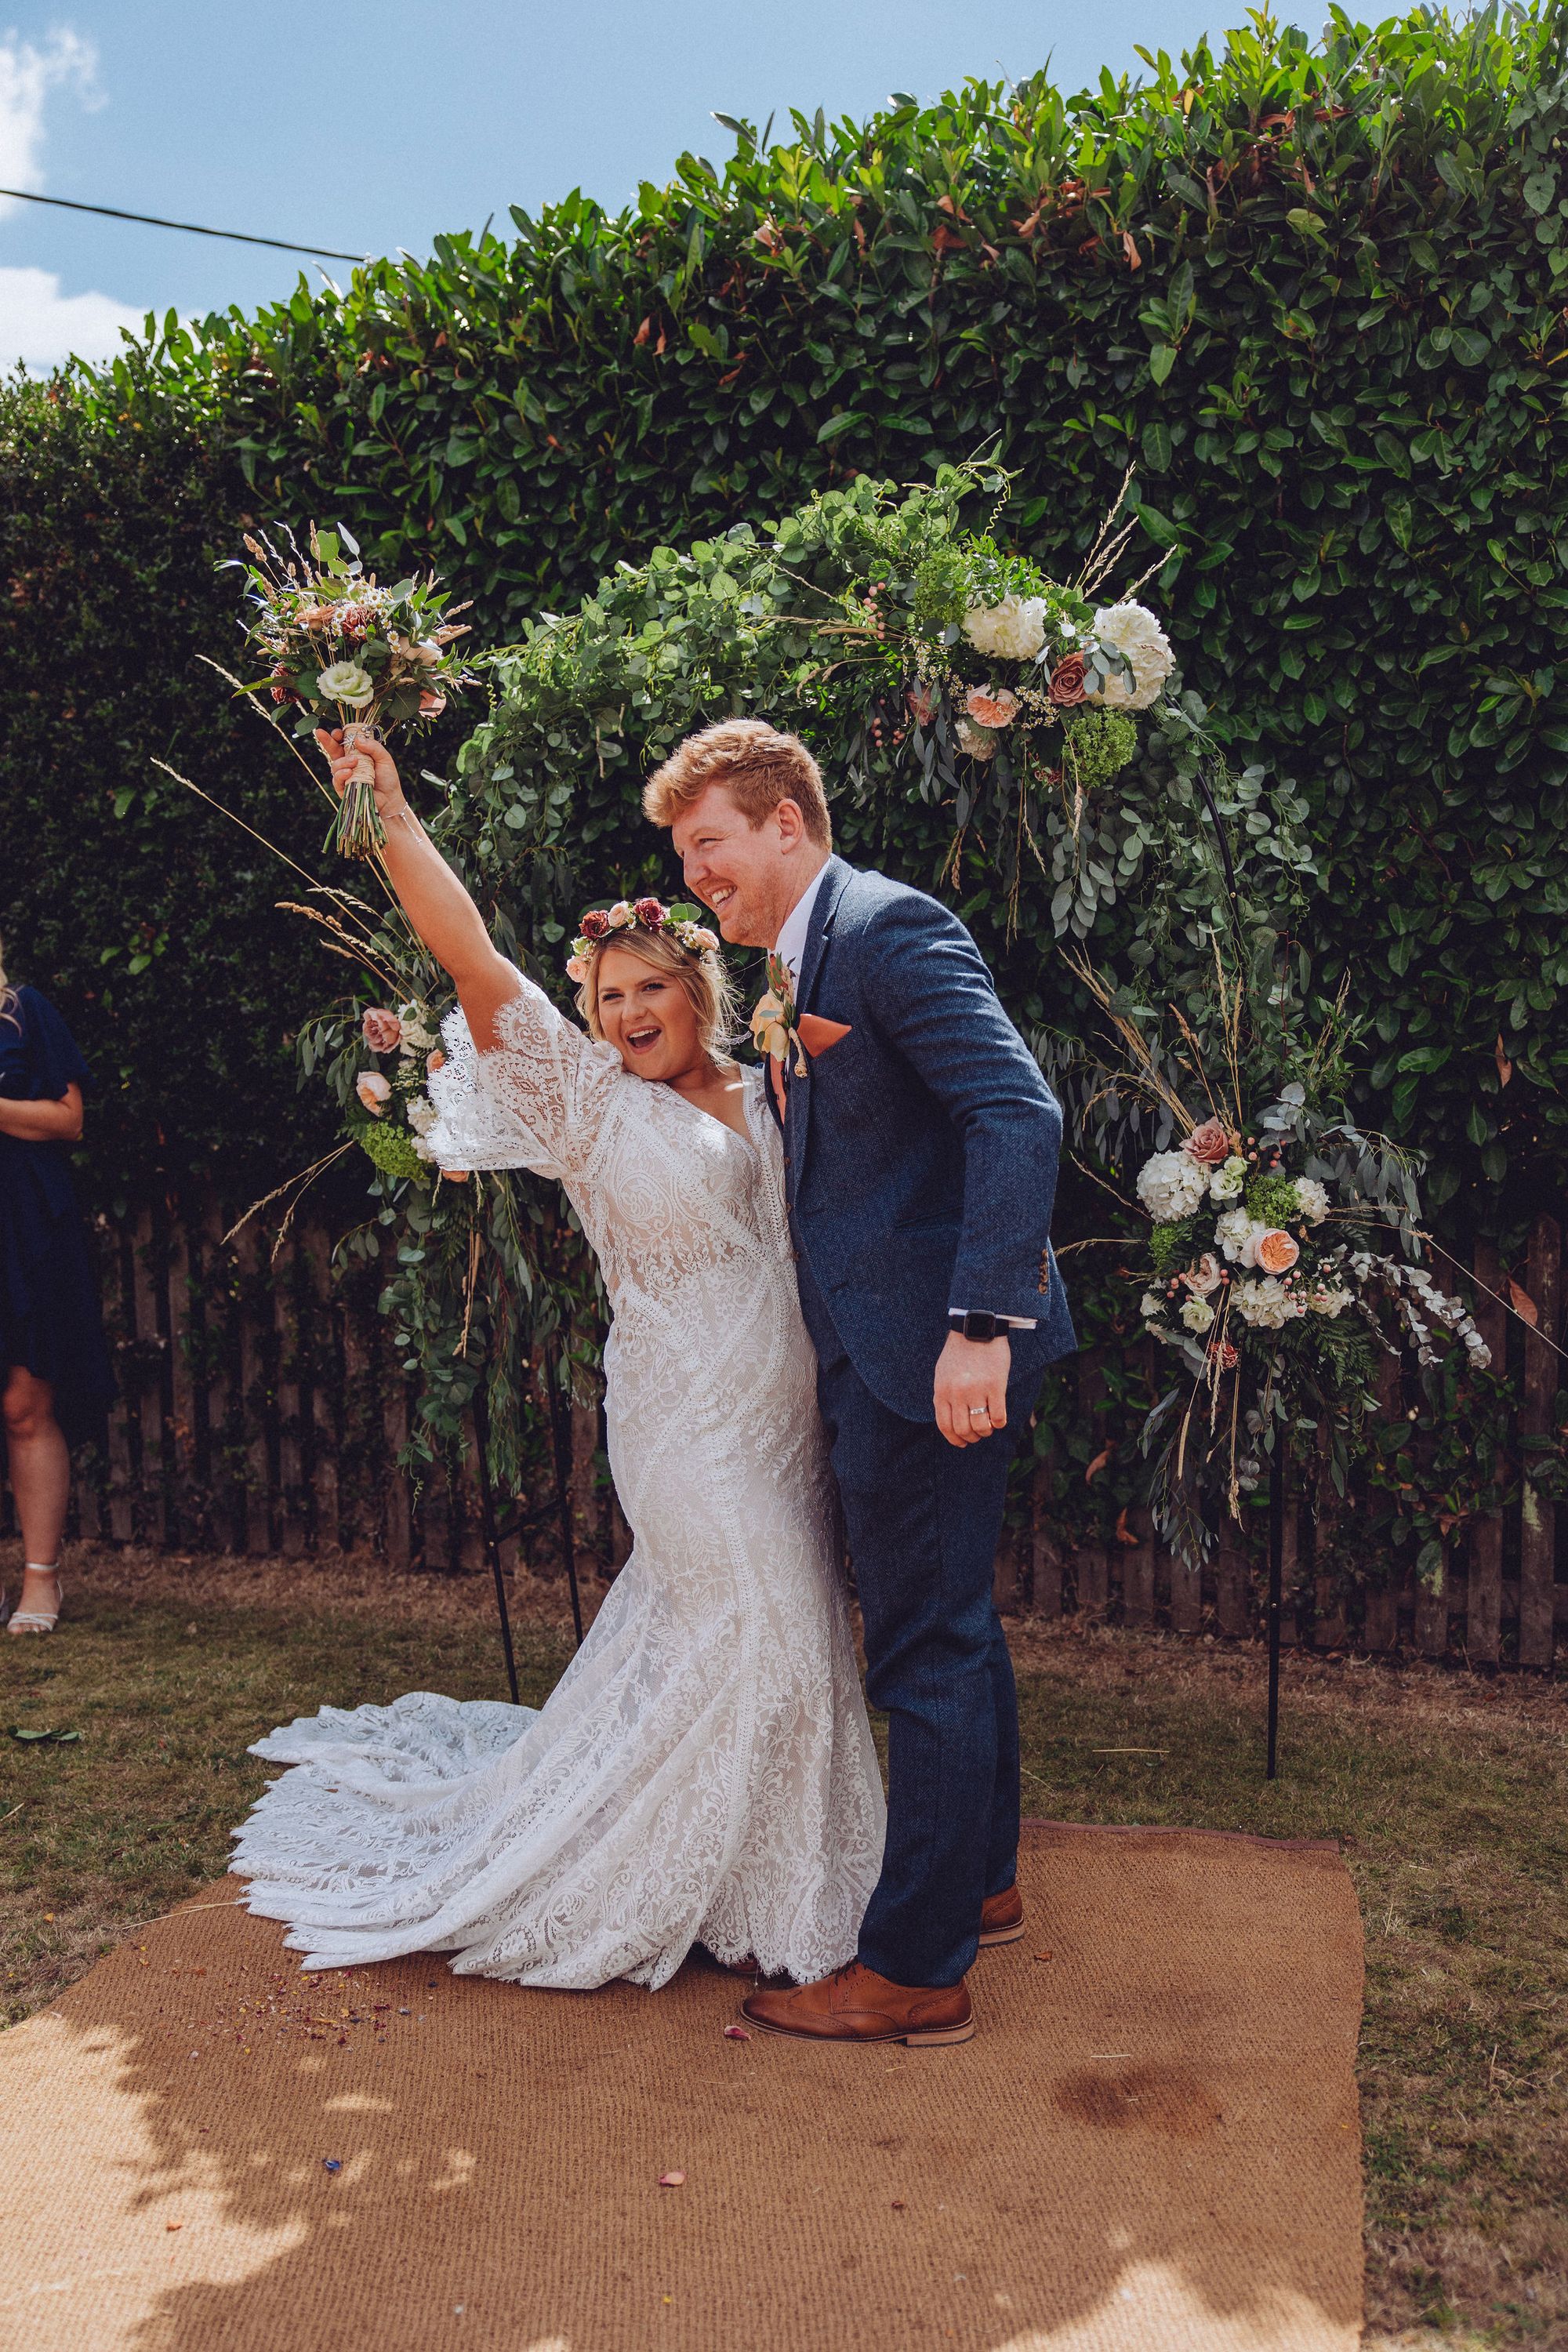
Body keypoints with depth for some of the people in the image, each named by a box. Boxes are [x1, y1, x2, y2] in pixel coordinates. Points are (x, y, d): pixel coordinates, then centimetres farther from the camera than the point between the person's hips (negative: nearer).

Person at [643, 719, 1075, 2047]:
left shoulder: (890, 928, -14)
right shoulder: (802, 967, 16)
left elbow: (1019, 1112, -25)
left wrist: (982, 1323, -30)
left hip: (932, 1350, -10)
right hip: (888, 1351, 10)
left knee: (927, 1649, 0)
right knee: (952, 1628, 21)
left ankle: (916, 1972, 13)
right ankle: (980, 1885, 39)